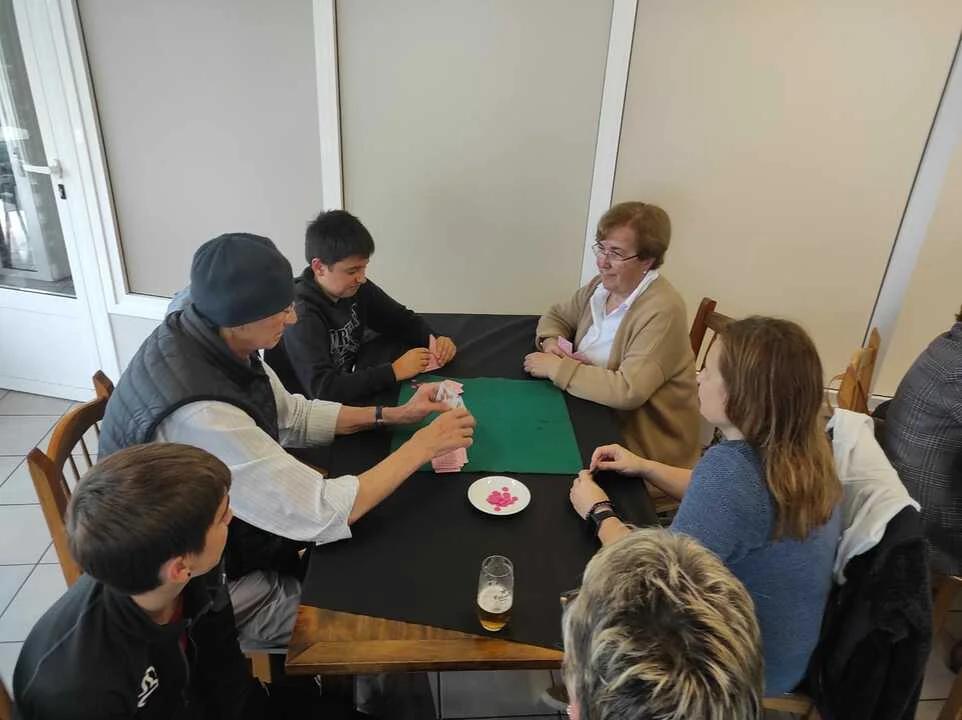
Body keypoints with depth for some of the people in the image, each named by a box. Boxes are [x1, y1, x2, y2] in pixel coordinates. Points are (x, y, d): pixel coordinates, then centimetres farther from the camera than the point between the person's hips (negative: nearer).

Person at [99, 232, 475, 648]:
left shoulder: (215, 341, -12)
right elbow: (324, 514, -32)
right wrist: (423, 445, -23)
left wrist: (392, 415, -4)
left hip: (234, 527, 7)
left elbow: (293, 417, 4)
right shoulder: (198, 416, -39)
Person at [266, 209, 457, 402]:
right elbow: (322, 388, -34)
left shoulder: (356, 289, -5)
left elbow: (402, 320, 7)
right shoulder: (301, 314, -25)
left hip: (348, 393, 7)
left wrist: (433, 340, -13)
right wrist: (394, 371, -29)